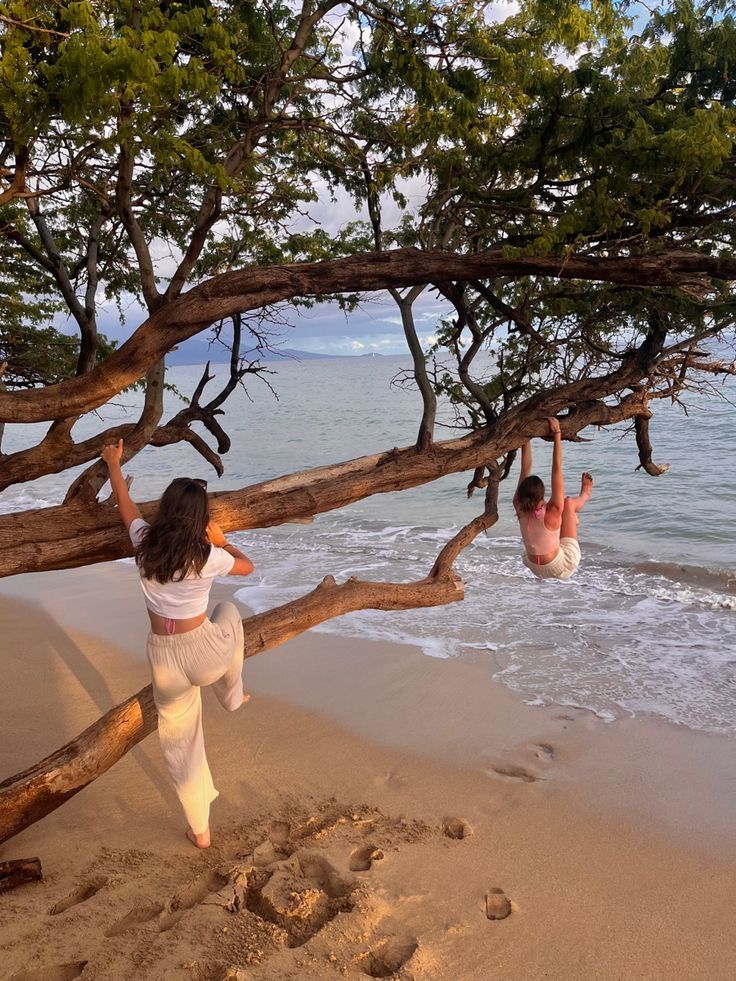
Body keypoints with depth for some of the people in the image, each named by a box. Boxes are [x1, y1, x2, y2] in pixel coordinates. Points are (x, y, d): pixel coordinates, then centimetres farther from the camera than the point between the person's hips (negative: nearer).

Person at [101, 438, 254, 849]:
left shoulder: (145, 542, -6)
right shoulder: (207, 557, -15)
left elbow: (125, 501, 14)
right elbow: (248, 566, 6)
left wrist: (114, 465, 30)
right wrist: (222, 541, 20)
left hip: (163, 657, 3)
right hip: (205, 653, -2)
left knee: (181, 745, 20)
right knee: (229, 612, 32)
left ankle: (200, 829, 33)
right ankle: (232, 697, 46)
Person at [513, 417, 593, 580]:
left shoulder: (520, 509, -22)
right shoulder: (552, 513, -33)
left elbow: (525, 467, -17)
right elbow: (557, 469, -34)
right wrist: (557, 435, -34)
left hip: (537, 569, 5)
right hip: (563, 567, -5)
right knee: (568, 502, 4)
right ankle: (584, 496, 36)